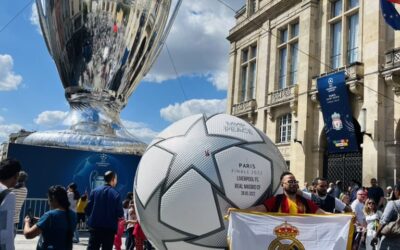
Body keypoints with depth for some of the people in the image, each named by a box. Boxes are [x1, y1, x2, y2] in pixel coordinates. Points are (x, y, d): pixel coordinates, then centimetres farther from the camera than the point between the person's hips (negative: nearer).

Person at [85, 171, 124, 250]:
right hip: (109, 227, -2)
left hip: (95, 226, 3)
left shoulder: (94, 191, -1)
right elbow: (120, 214, -9)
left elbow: (88, 209, -1)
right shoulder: (115, 194, -10)